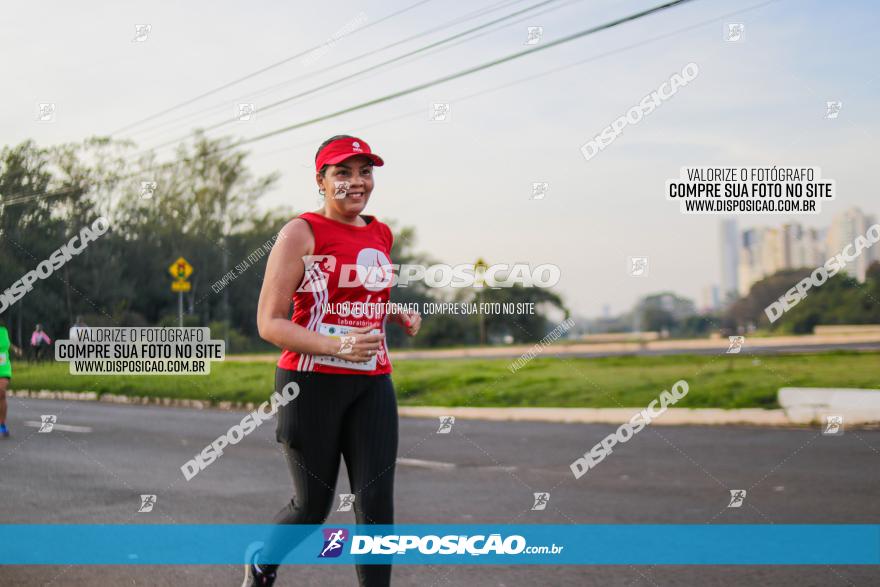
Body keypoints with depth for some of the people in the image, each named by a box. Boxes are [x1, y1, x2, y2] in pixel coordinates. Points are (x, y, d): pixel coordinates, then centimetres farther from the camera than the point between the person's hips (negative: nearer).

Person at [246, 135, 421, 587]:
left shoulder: (380, 234, 11)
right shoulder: (301, 232, -9)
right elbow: (269, 323, -12)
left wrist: (399, 315, 9)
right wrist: (336, 346, -25)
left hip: (372, 385, 5)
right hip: (312, 384, -5)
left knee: (376, 504, -4)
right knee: (312, 506, 6)